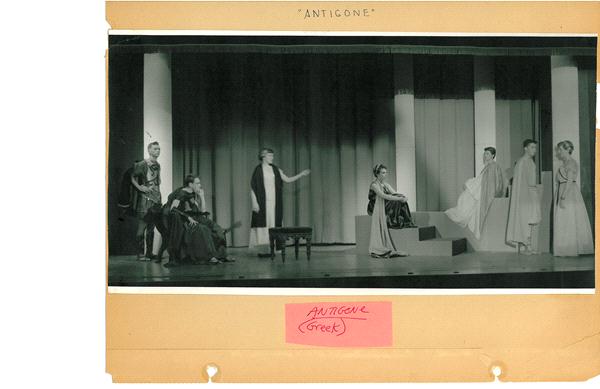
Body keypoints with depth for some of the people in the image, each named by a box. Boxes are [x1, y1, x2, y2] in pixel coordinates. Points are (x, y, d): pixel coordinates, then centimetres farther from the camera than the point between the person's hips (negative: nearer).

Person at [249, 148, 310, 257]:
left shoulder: (275, 170, 13)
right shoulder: (258, 170, -2)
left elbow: (287, 180, 15)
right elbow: (252, 188, -5)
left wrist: (301, 175, 8)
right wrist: (254, 203, -12)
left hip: (274, 202, 5)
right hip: (262, 202, -5)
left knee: (273, 224, 1)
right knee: (262, 223, -8)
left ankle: (269, 249, 3)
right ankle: (262, 250, -6)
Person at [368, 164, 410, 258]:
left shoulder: (386, 184, 17)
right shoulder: (374, 185, -11)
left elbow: (395, 193, 4)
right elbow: (384, 196, -26)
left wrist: (403, 197, -22)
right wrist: (399, 199, -33)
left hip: (386, 209, 7)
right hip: (377, 209, -7)